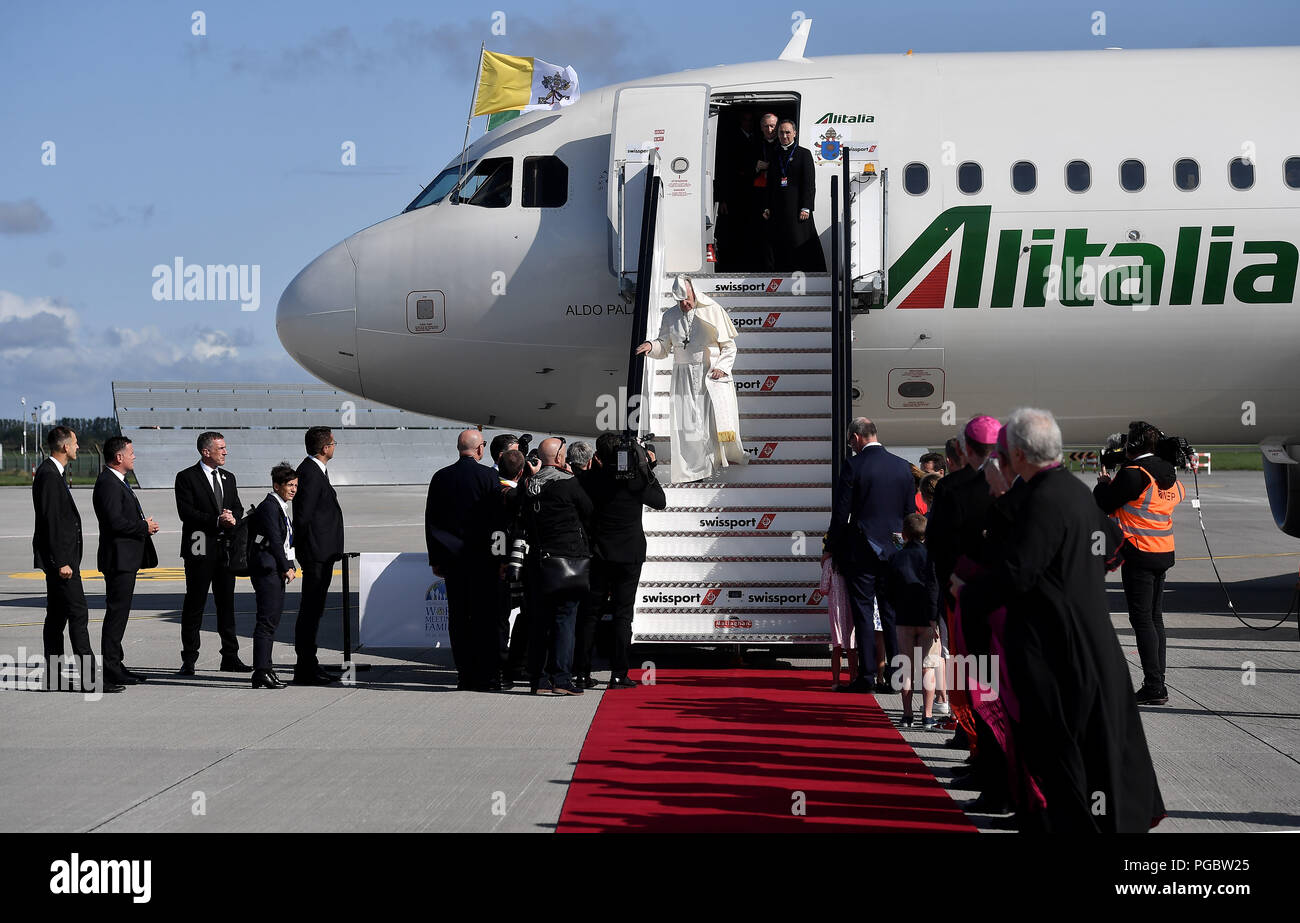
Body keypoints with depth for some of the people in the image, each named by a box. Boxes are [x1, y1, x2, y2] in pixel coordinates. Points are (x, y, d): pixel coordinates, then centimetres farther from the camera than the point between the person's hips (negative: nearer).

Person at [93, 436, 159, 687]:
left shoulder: (118, 482, 18)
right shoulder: (108, 483, -15)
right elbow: (115, 522, -23)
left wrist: (143, 522, 8)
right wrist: (144, 527, -12)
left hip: (126, 559, 11)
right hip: (118, 558, -11)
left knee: (119, 613, 13)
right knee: (116, 612, -8)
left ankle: (114, 664, 18)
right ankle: (110, 668, -5)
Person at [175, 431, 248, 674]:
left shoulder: (228, 478, 15)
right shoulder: (186, 477, -4)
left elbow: (238, 508, 13)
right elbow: (186, 512, -13)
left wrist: (233, 518, -10)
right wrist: (216, 520, -20)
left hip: (226, 548, 6)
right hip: (200, 550, -6)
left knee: (226, 603, 9)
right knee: (194, 604, 0)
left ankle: (230, 657, 14)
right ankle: (189, 659, 6)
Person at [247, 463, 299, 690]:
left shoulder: (281, 507, 18)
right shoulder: (269, 507, -12)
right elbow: (274, 540, -16)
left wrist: (289, 566, 9)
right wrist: (287, 567, -11)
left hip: (277, 571, 10)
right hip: (267, 569, -10)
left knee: (272, 620, 12)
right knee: (267, 620, -11)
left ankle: (266, 668, 18)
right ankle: (261, 673, -12)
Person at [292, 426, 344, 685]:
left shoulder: (315, 470, 16)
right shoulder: (310, 473, -17)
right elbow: (303, 516, -19)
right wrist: (304, 547, -10)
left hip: (321, 552, 10)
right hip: (316, 552, -10)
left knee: (312, 610, 13)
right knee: (310, 610, -6)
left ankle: (309, 666, 20)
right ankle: (305, 669, -3)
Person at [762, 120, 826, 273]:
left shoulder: (804, 154, 3)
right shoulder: (774, 155, 16)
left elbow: (809, 184, -3)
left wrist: (805, 208, -12)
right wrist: (767, 207, 7)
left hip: (797, 207, -4)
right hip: (778, 211, 4)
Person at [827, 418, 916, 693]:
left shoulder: (852, 466, -9)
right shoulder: (903, 467, 6)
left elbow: (840, 514, -8)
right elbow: (910, 512, 9)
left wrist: (835, 552, 1)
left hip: (861, 550, -4)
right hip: (894, 552, 4)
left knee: (863, 614, 0)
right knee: (892, 614, 8)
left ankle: (866, 676, 0)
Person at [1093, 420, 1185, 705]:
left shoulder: (1133, 474, -16)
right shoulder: (1168, 474, 8)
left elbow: (1103, 505, -10)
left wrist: (1103, 483, 12)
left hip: (1139, 554, -8)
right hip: (1164, 553, 8)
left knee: (1142, 618, -5)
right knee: (1155, 618, 14)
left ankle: (1154, 687, -7)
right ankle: (1158, 685, 18)